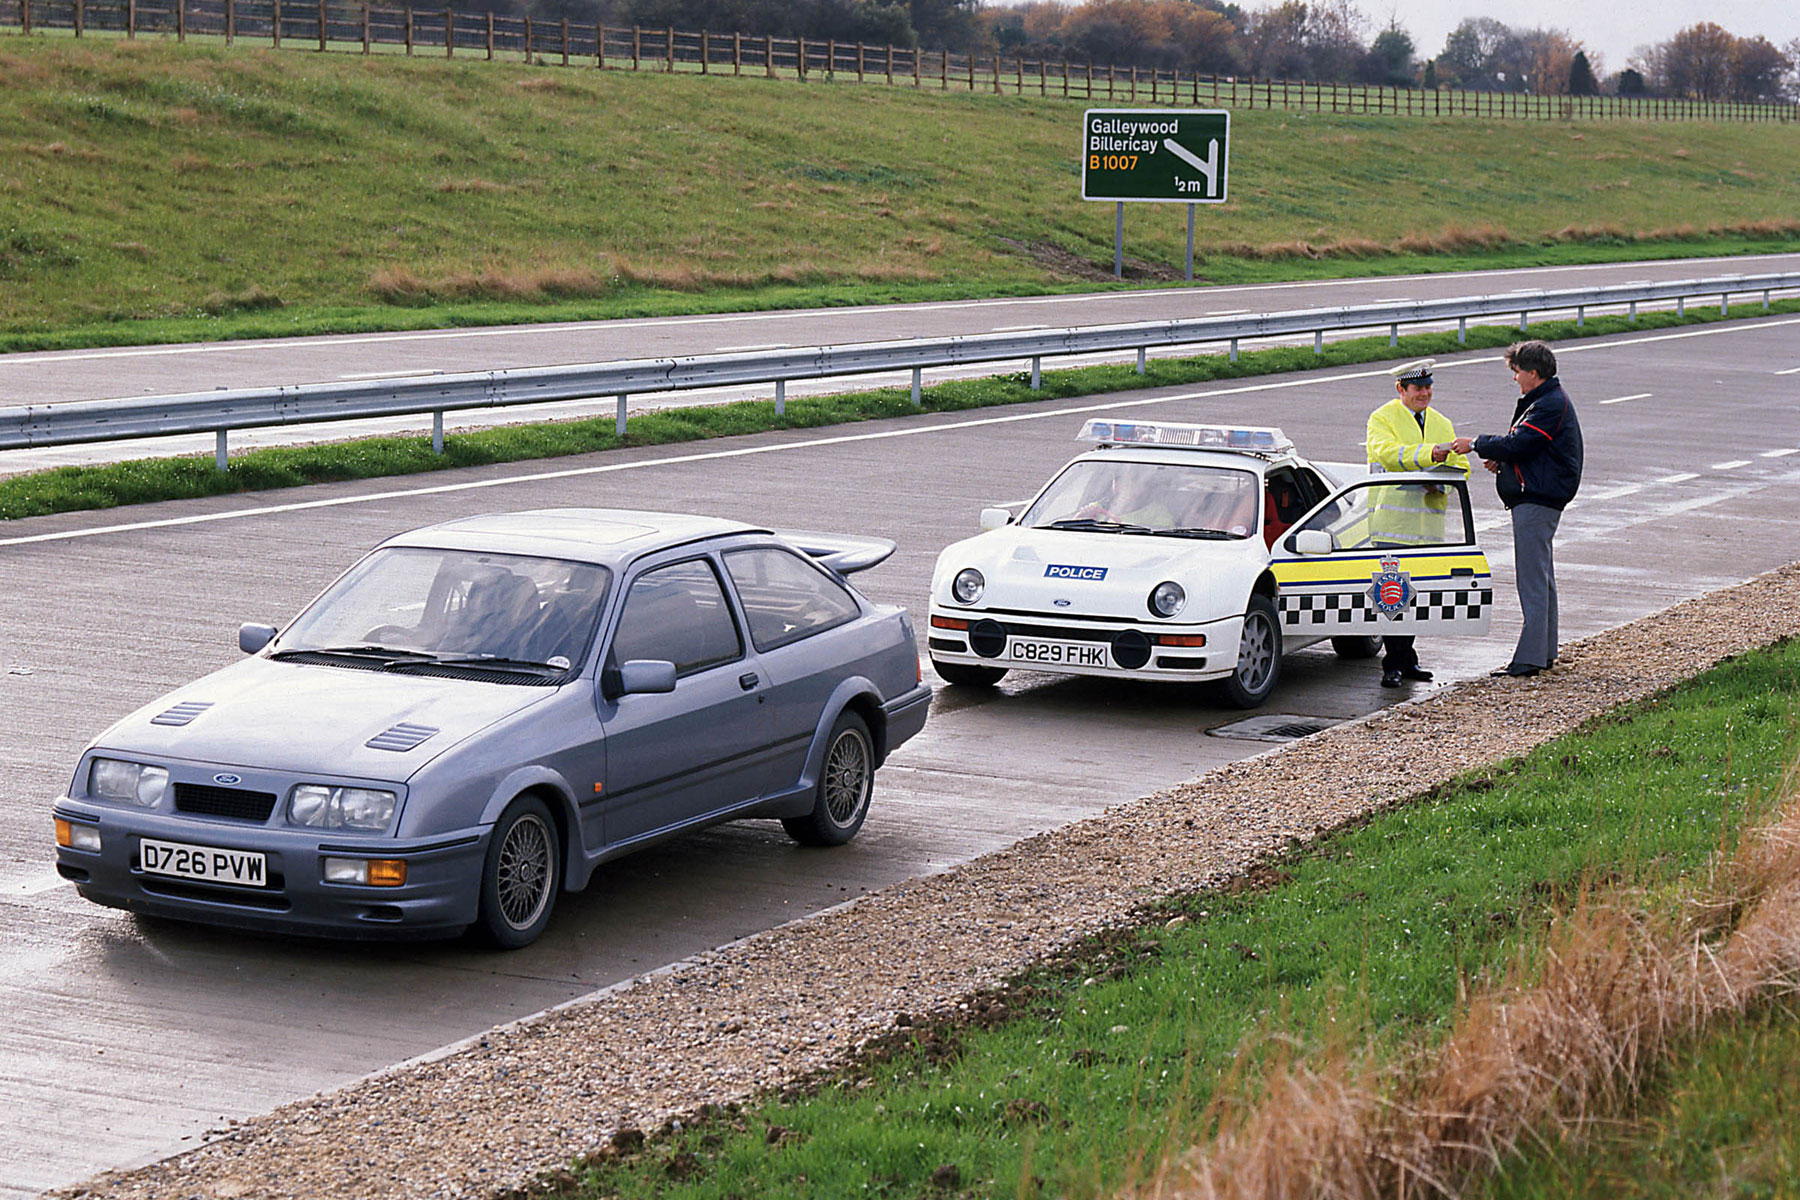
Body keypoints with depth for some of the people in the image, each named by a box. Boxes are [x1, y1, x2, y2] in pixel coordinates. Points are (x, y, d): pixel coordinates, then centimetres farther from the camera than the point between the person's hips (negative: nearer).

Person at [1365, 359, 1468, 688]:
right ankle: (1394, 664, -7)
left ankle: (1405, 659, 15)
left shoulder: (1441, 424, 20)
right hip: (1391, 521, -5)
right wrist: (1429, 454, -31)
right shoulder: (1382, 419, 2)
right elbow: (1385, 451, -17)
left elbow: (1461, 466, 16)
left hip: (1428, 522, 5)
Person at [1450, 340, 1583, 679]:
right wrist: (1501, 461, 4)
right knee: (1541, 577, 15)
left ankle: (1530, 657, -11)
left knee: (1532, 579, -10)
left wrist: (1476, 444, -11)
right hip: (1539, 498, 11)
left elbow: (1517, 444, -21)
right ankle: (1545, 651, 22)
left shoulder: (1550, 406, -16)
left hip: (1537, 501, -11)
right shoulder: (1548, 401, 18)